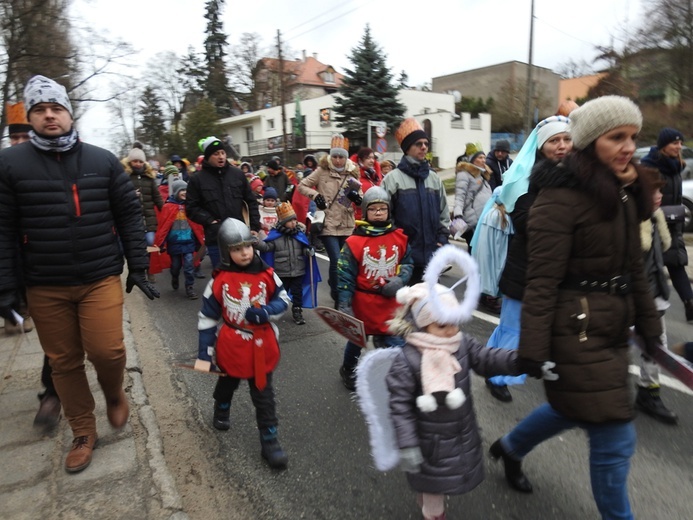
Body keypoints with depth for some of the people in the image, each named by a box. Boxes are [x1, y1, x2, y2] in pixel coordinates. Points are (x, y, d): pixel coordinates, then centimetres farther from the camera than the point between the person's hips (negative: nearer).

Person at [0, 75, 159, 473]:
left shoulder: (103, 161, 3)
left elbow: (129, 215, 4)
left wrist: (138, 267, 1)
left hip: (101, 278, 0)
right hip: (45, 287, 1)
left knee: (106, 350, -12)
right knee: (64, 362, 10)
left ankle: (115, 394, 24)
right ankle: (84, 433, 29)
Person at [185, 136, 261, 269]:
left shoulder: (238, 174, 6)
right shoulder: (198, 179, 0)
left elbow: (251, 201, 10)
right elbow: (191, 208, 2)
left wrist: (255, 227, 4)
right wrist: (210, 221, -10)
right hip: (216, 238, -2)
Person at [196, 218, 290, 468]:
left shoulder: (266, 274, -10)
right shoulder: (220, 280, -13)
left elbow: (283, 299, -1)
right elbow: (208, 316, -6)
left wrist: (265, 312, -21)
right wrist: (205, 350, -7)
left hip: (262, 346, 0)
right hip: (231, 347, 0)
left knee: (264, 393, 8)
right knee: (227, 384, 28)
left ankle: (269, 440, 19)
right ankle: (221, 411, 59)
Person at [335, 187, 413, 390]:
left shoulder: (399, 237, -4)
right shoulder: (354, 241, -14)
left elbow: (408, 263, 8)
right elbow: (345, 275, -13)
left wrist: (400, 280, -12)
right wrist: (344, 305, -16)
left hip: (390, 302, 2)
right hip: (362, 302, -2)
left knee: (396, 343, 5)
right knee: (356, 339, 21)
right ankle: (348, 370, 48)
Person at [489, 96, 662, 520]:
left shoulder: (623, 194, 9)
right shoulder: (562, 196, -18)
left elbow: (634, 270, 15)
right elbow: (541, 282, -21)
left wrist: (650, 328, 15)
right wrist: (533, 353, -21)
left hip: (613, 328, 9)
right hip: (576, 331, -9)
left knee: (573, 408, 26)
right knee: (615, 439, 3)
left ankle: (510, 447, 51)